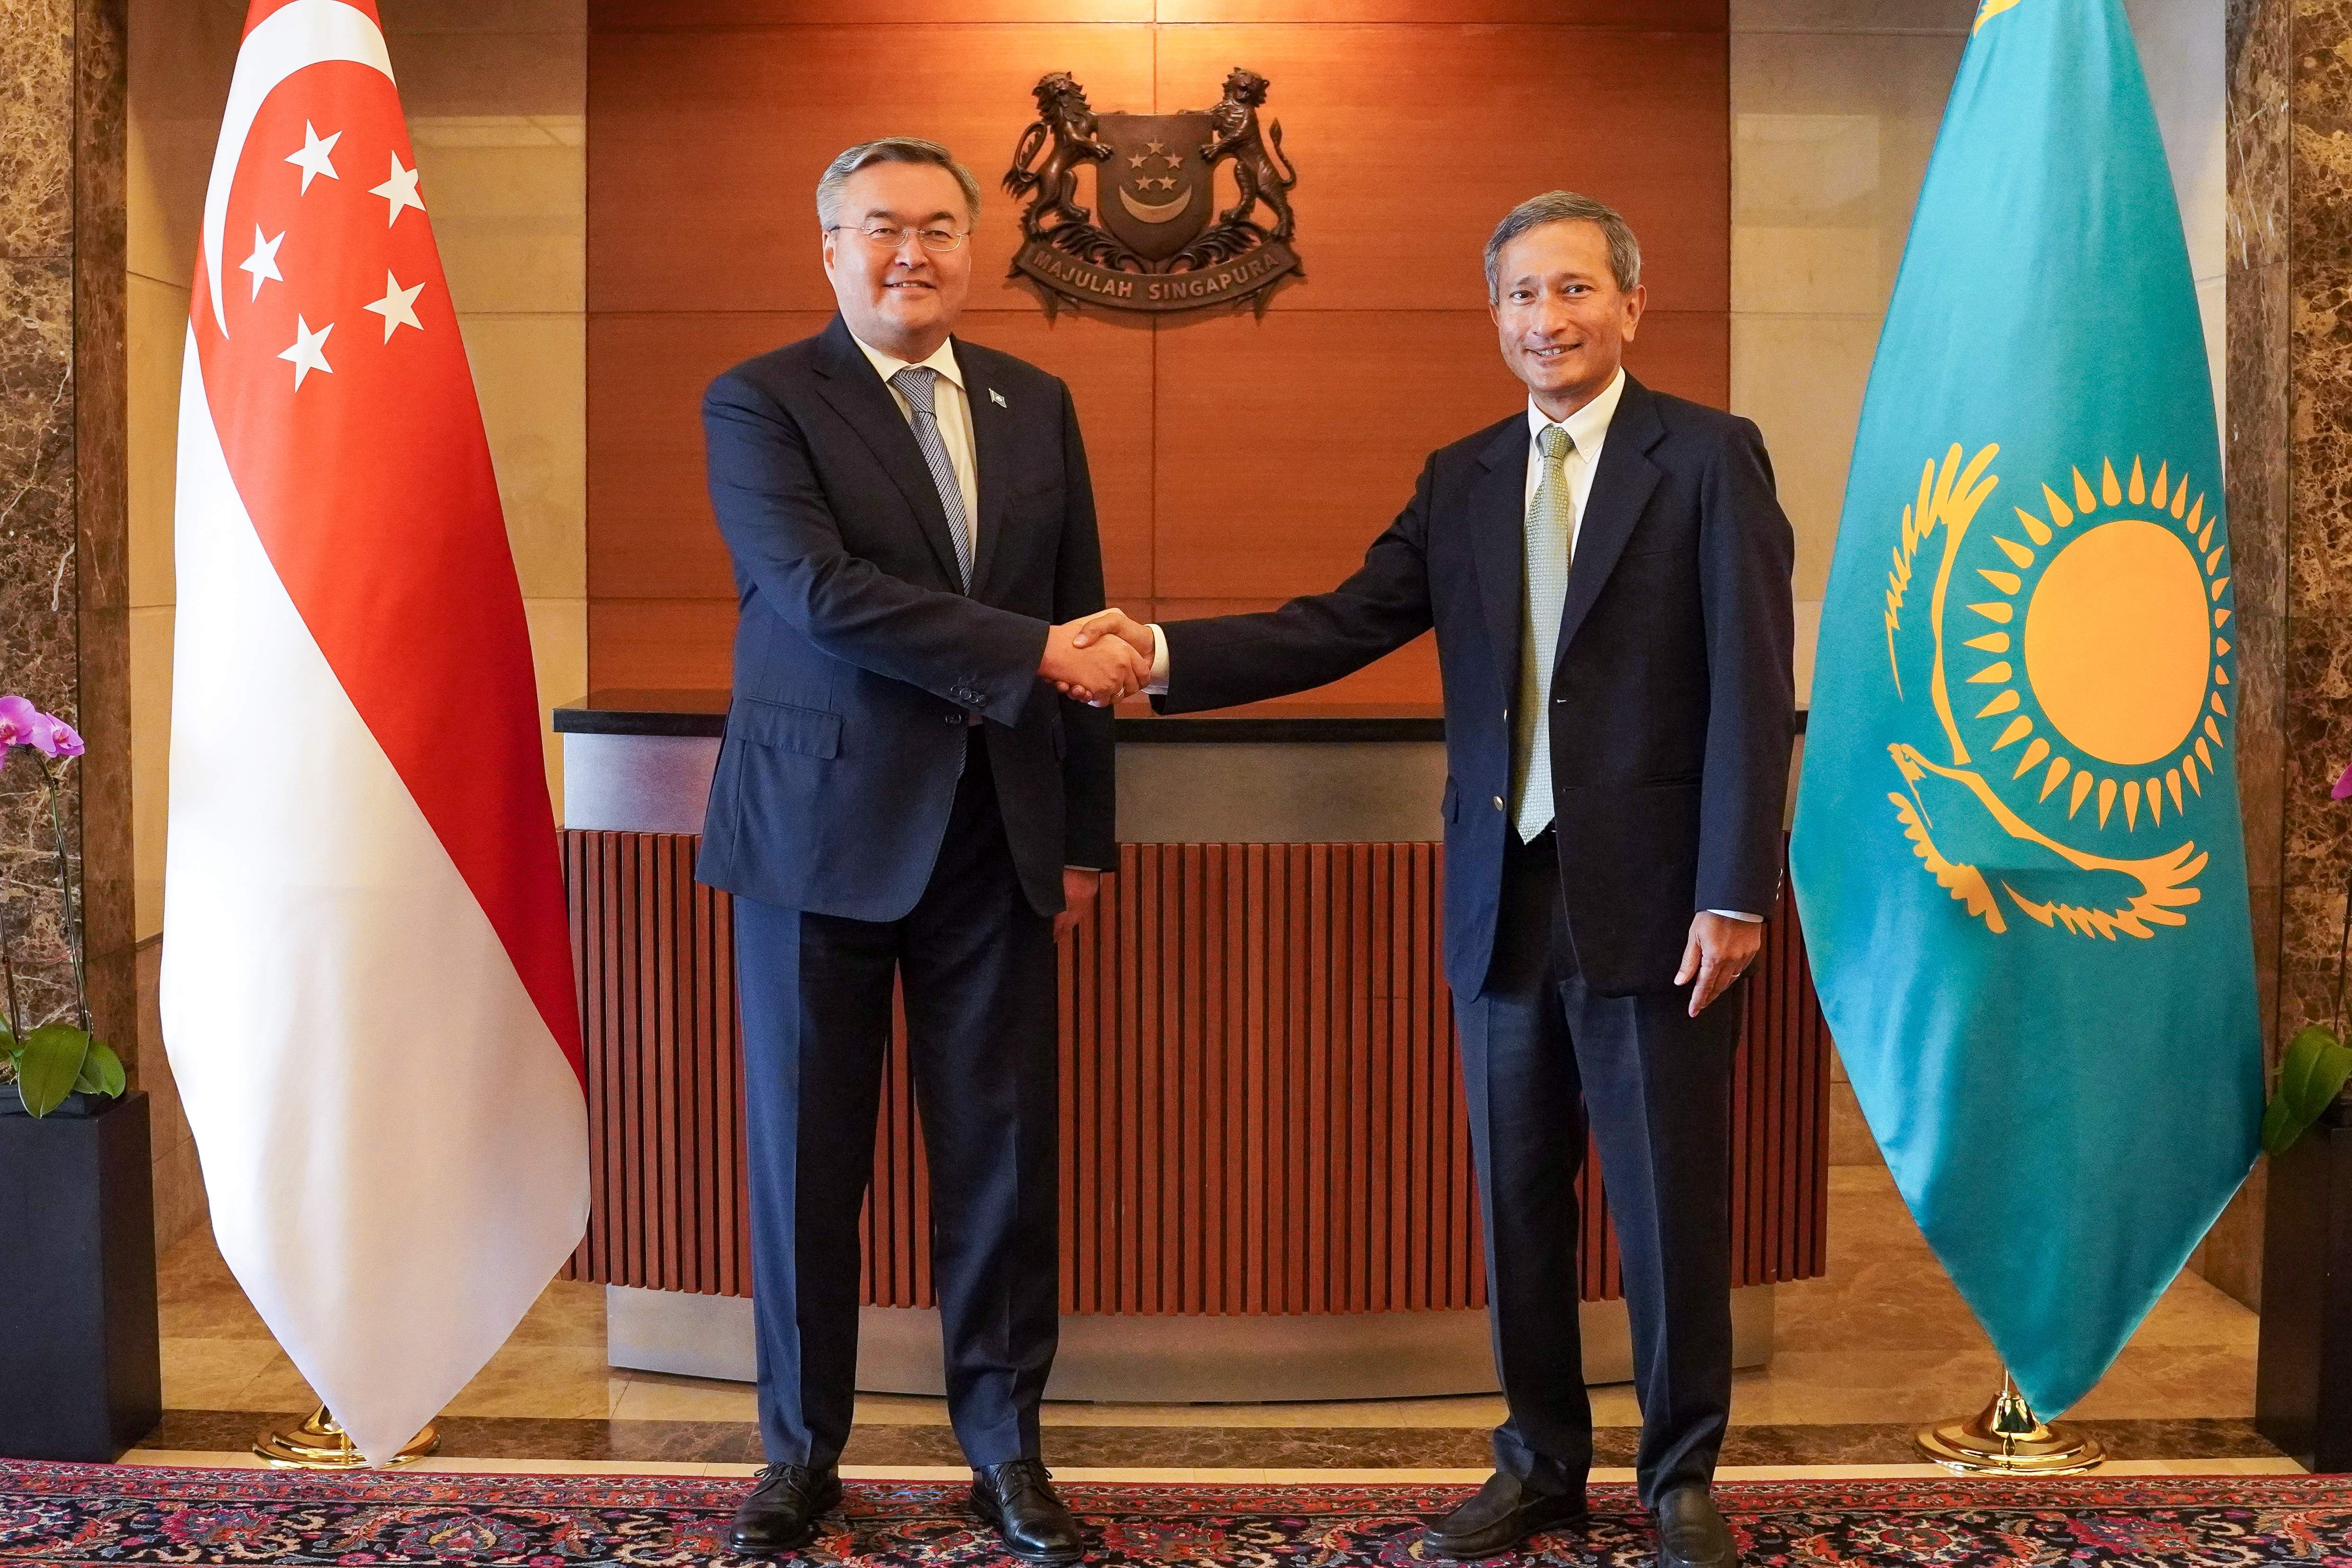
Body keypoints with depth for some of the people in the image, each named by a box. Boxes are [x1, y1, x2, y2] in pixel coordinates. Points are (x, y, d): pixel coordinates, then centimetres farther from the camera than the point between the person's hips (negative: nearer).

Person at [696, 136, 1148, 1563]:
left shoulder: (1037, 407, 10)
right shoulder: (758, 403, -3)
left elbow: (1080, 621, 11)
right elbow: (821, 592, -18)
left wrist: (1085, 834, 8)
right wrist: (1034, 654, -21)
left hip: (995, 834, 3)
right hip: (821, 825, -3)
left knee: (1003, 1149, 7)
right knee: (807, 1150, 7)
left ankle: (1007, 1444, 23)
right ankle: (804, 1453, 23)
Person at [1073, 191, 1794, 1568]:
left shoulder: (1710, 458, -2)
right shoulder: (1462, 479, 11)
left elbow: (1752, 687, -8)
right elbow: (1338, 629, 2)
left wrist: (1736, 894, -14)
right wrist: (1165, 653, -12)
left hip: (1654, 900, -4)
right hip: (1506, 899, 4)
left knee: (1673, 1206, 5)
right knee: (1519, 1200, 13)